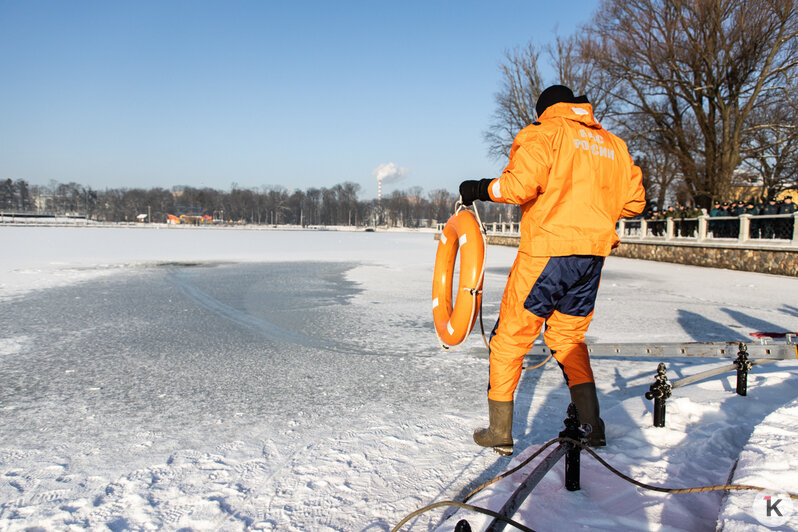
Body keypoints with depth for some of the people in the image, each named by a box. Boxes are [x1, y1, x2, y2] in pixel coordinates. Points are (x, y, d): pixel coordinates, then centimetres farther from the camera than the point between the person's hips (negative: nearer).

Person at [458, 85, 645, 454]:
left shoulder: (546, 132, -1)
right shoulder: (614, 144, 18)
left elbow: (521, 184, -17)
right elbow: (633, 201, 17)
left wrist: (480, 189, -2)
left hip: (547, 252, -6)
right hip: (593, 255, 6)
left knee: (510, 337, 5)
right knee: (568, 338, 21)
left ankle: (499, 432, 11)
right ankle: (591, 426, 18)